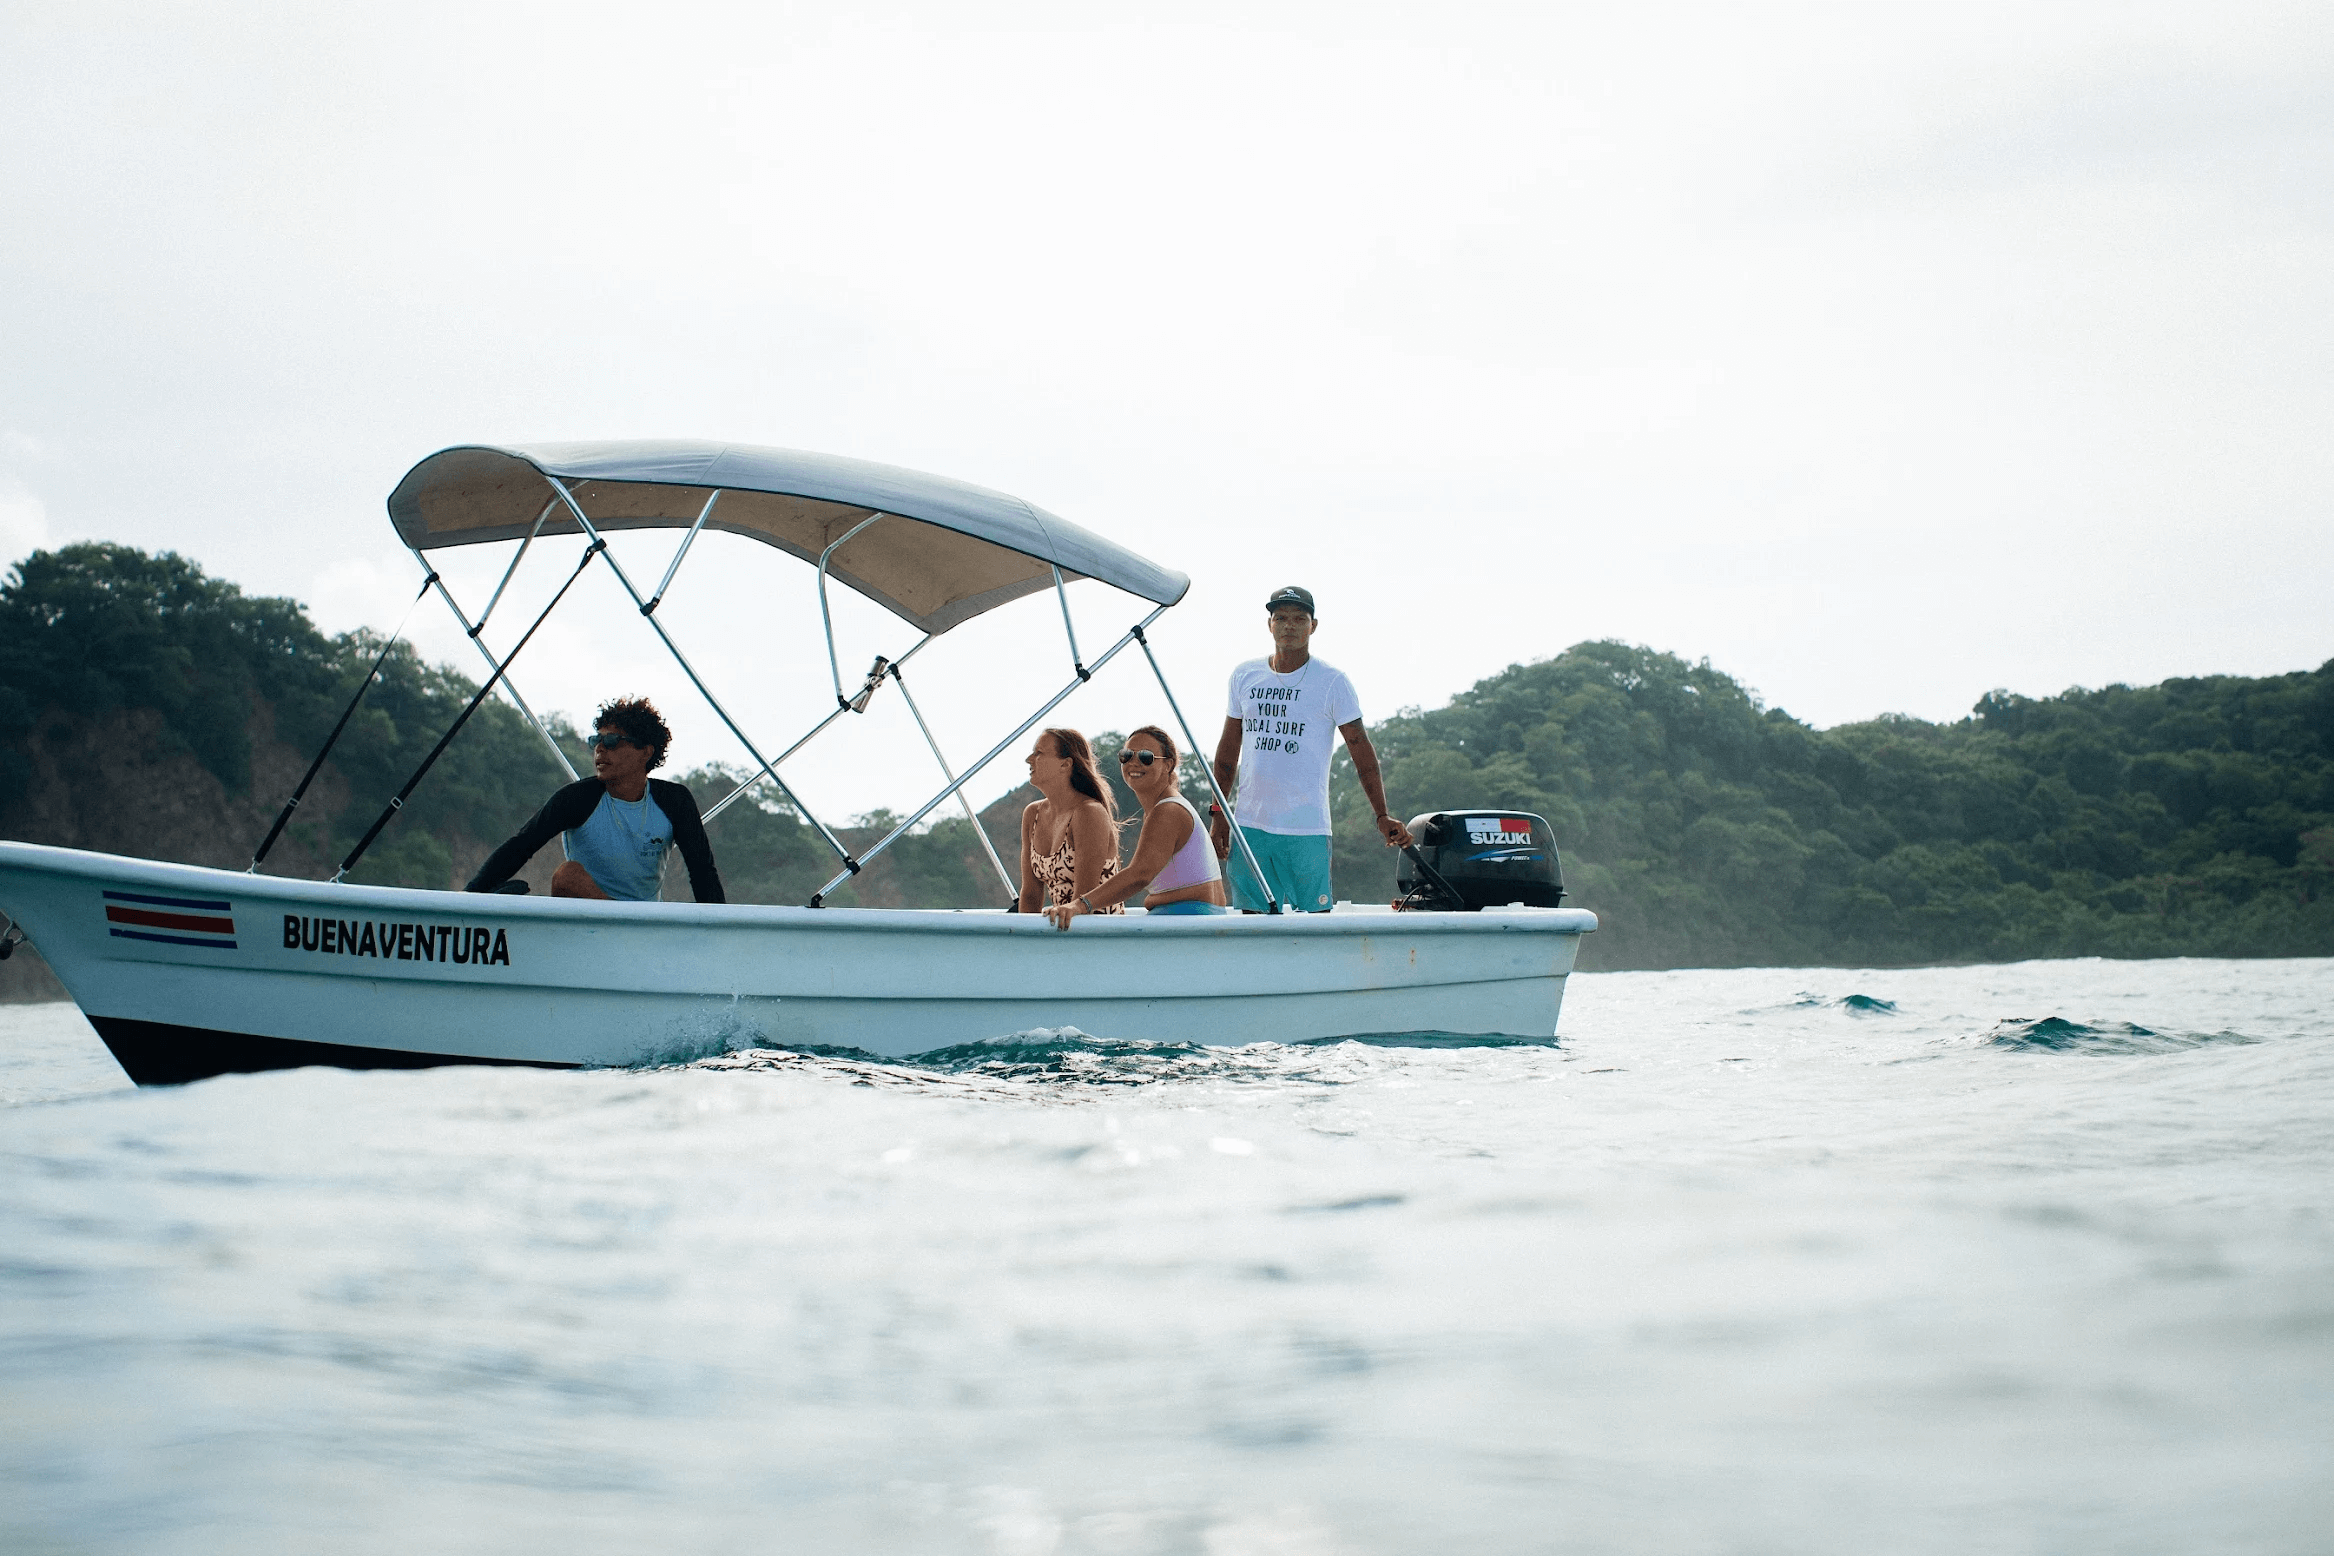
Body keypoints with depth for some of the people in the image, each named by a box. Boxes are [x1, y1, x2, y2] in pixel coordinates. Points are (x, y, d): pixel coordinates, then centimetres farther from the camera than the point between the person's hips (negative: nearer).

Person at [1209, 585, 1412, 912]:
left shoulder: (1332, 681, -2)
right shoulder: (1244, 676, 9)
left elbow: (1362, 751, -3)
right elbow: (1228, 749, 16)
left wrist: (1382, 815, -11)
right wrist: (1218, 813, 11)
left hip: (1306, 828, -4)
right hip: (1249, 823, 4)